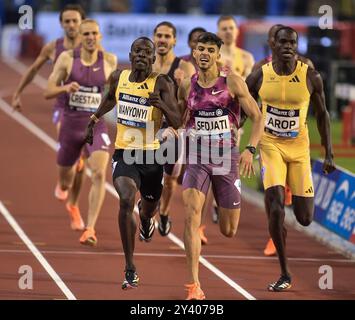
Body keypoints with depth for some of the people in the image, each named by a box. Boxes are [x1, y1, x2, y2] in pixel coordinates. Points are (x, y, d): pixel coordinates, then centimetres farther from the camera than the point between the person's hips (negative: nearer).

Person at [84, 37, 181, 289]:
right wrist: (95, 119, 26)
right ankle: (130, 269, -18)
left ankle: (146, 216, 65)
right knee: (126, 201, -24)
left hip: (152, 154, 0)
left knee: (150, 204, 20)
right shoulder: (119, 78, 1)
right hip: (124, 152, 0)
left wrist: (161, 104, -34)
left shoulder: (162, 83, -11)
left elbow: (177, 123, -18)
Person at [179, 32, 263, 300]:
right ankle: (194, 286, -21)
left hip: (227, 158, -1)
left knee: (229, 231, 8)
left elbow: (257, 118, -4)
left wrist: (250, 150, -18)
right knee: (191, 214, -23)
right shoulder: (187, 87, 2)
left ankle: (225, 209, 49)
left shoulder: (232, 82, -6)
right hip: (196, 159, 1)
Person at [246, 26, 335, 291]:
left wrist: (329, 154, 2)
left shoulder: (311, 77, -6)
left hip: (299, 148, 0)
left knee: (305, 219, -2)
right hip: (270, 145, 0)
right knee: (275, 208, -17)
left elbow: (322, 114, 4)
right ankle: (285, 274, -3)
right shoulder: (260, 76, -4)